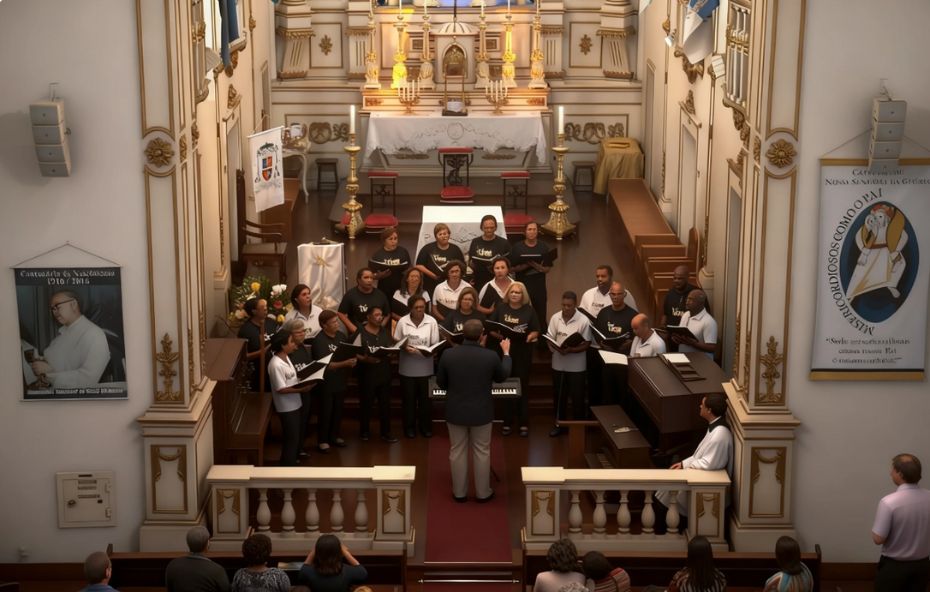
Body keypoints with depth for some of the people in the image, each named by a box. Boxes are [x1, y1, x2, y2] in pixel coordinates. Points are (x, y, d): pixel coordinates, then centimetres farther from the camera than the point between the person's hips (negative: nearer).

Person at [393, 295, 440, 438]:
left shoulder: (432, 322, -7)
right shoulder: (402, 321, -6)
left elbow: (435, 345, -4)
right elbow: (396, 342, 1)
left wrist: (429, 351, -24)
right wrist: (405, 348, -19)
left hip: (425, 367, 0)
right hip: (408, 367, 0)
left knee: (424, 398, 11)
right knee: (409, 398, 10)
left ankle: (425, 426, 27)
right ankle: (410, 427, 24)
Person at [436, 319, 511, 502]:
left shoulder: (448, 355, -14)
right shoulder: (491, 356, -16)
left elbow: (440, 383, -1)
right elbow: (502, 376, 5)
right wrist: (506, 353, 19)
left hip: (456, 412, 1)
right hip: (481, 412, -1)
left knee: (457, 451, 13)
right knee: (481, 452, 13)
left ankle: (459, 492, 22)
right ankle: (483, 492, 21)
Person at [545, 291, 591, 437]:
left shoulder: (583, 320, -13)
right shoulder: (555, 318, -3)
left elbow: (586, 344, -11)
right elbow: (549, 339, 2)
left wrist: (571, 350, -25)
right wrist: (556, 348, -20)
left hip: (576, 366, -3)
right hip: (558, 364, 3)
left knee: (577, 397, 6)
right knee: (558, 395, 15)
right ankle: (559, 424, 30)